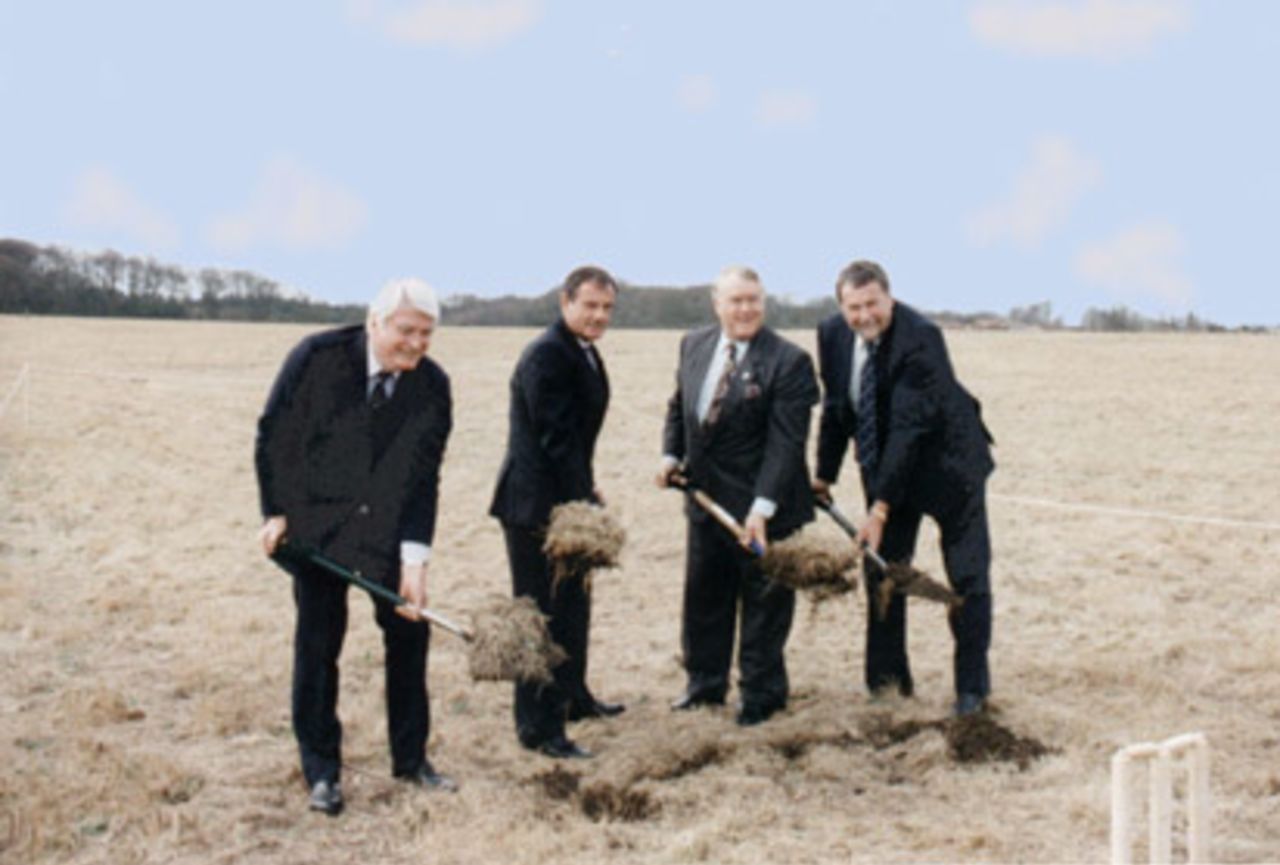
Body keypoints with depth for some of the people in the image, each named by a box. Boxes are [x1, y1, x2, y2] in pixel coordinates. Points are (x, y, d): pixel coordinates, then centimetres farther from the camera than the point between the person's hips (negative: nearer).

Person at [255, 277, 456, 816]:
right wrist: (276, 511, -8)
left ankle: (410, 758, 22)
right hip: (316, 524, -2)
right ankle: (322, 771, 15)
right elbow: (273, 433, -7)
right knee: (318, 644, 2)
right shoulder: (318, 357, -17)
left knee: (408, 631, 6)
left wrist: (414, 559, -18)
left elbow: (422, 476, -11)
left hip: (388, 529, 3)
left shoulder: (432, 386, -11)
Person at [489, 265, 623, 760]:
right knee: (544, 615, -4)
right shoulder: (546, 355, -19)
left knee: (573, 606, 22)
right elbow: (555, 438, -24)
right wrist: (584, 501, -26)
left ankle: (572, 697, 39)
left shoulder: (584, 354, 12)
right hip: (536, 505, -10)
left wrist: (586, 492, 13)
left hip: (565, 500, 10)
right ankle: (538, 728, 4)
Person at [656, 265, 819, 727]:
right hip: (705, 496, 6)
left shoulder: (787, 361, -17)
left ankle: (760, 695, 23)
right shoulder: (694, 345, 3)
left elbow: (785, 442, -21)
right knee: (703, 595, 18)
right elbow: (679, 405, 18)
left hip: (760, 504, -6)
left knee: (763, 602, 8)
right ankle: (705, 683, 35)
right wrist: (671, 455, 2)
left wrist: (762, 508, -26)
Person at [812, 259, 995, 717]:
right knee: (881, 569, 8)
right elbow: (835, 408, 5)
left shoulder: (920, 338, -29)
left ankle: (972, 684, 11)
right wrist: (824, 475, 8)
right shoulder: (832, 334, -9)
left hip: (946, 461, -5)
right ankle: (887, 678, 19)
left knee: (968, 576, 0)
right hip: (883, 462, 5)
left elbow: (909, 427, -31)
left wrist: (881, 506, -33)